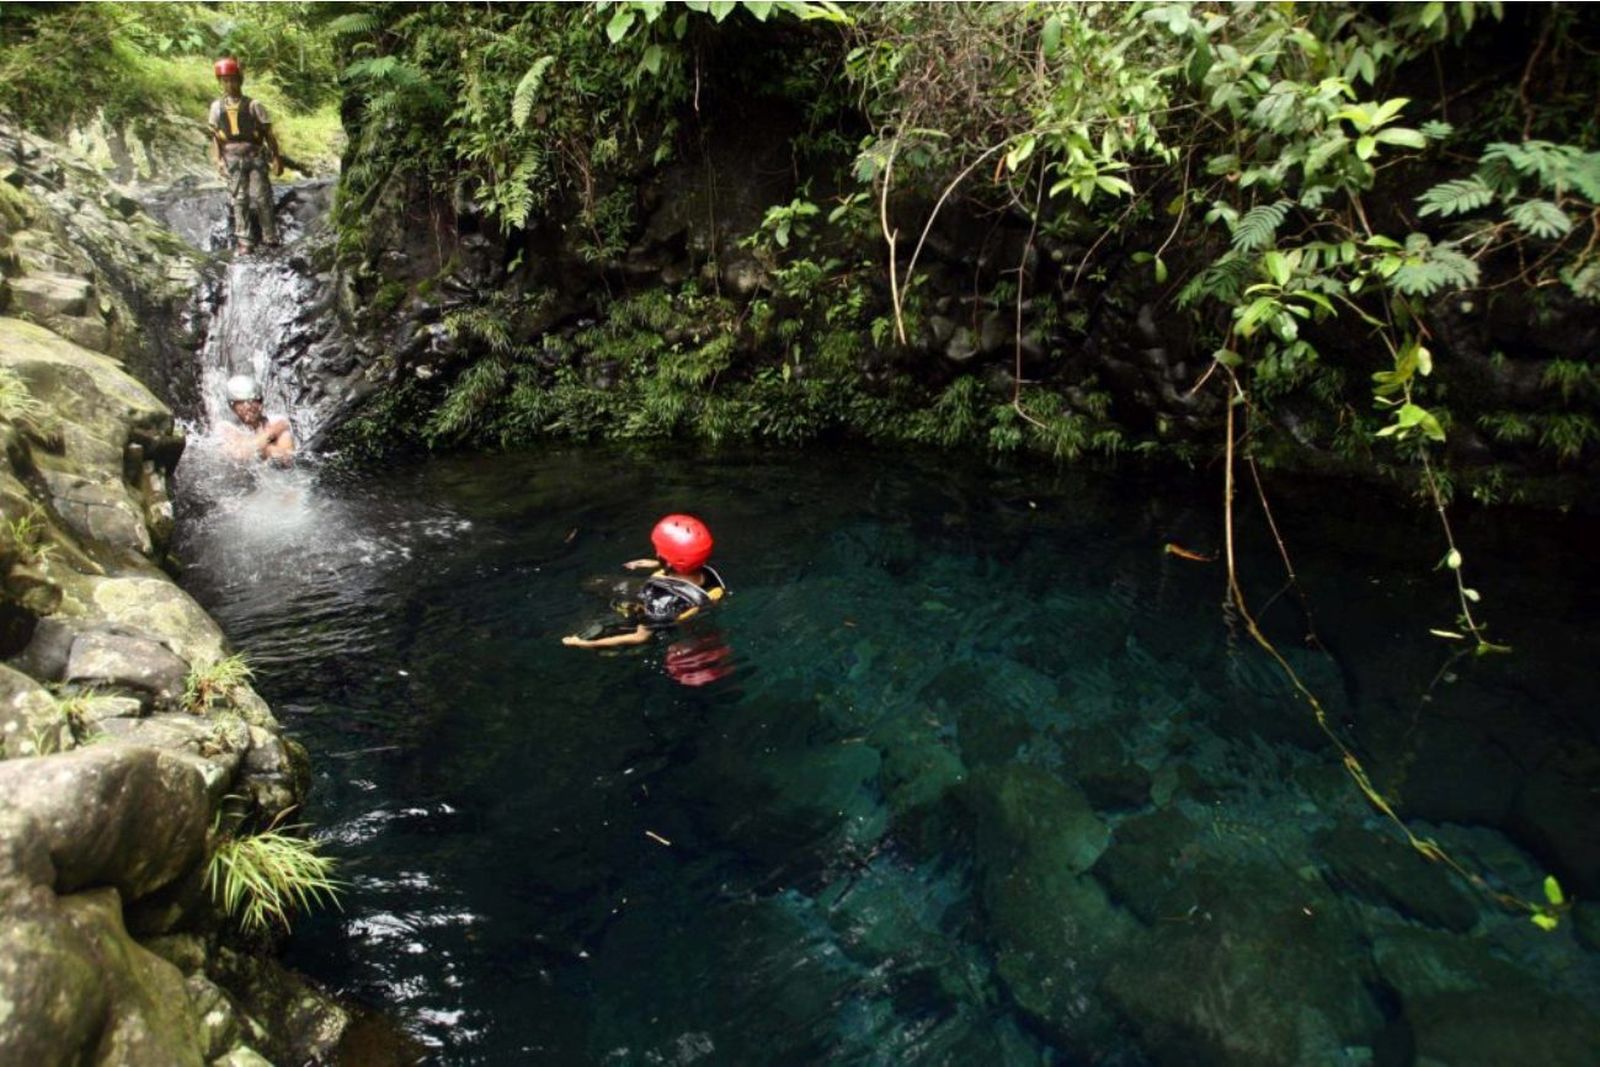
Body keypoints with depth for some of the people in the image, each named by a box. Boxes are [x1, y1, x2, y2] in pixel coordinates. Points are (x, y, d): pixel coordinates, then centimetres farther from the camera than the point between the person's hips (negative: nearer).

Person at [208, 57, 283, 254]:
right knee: (239, 199, 0)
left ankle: (270, 238, 1)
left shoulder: (253, 105, 1)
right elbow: (215, 136, 12)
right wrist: (217, 160, 2)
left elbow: (268, 134, 1)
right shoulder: (217, 106, 11)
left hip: (255, 155, -2)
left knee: (261, 197, -8)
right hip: (231, 157, 2)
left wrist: (277, 158, -4)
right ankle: (244, 241, 0)